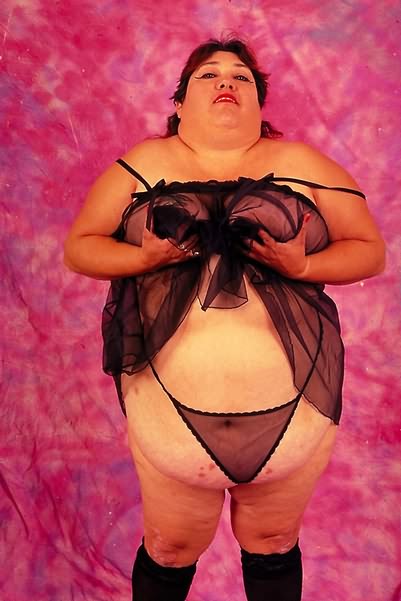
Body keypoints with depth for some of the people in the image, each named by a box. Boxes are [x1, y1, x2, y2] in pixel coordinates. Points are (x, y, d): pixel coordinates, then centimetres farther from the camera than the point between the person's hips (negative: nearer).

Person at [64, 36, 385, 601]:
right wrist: (145, 257, -14)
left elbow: (370, 250, 5)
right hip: (173, 408, 0)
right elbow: (79, 246, 5)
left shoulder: (301, 163, 3)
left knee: (274, 546, 20)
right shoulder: (146, 163, 4)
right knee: (169, 551, 18)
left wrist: (303, 266, -14)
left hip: (293, 406, 1)